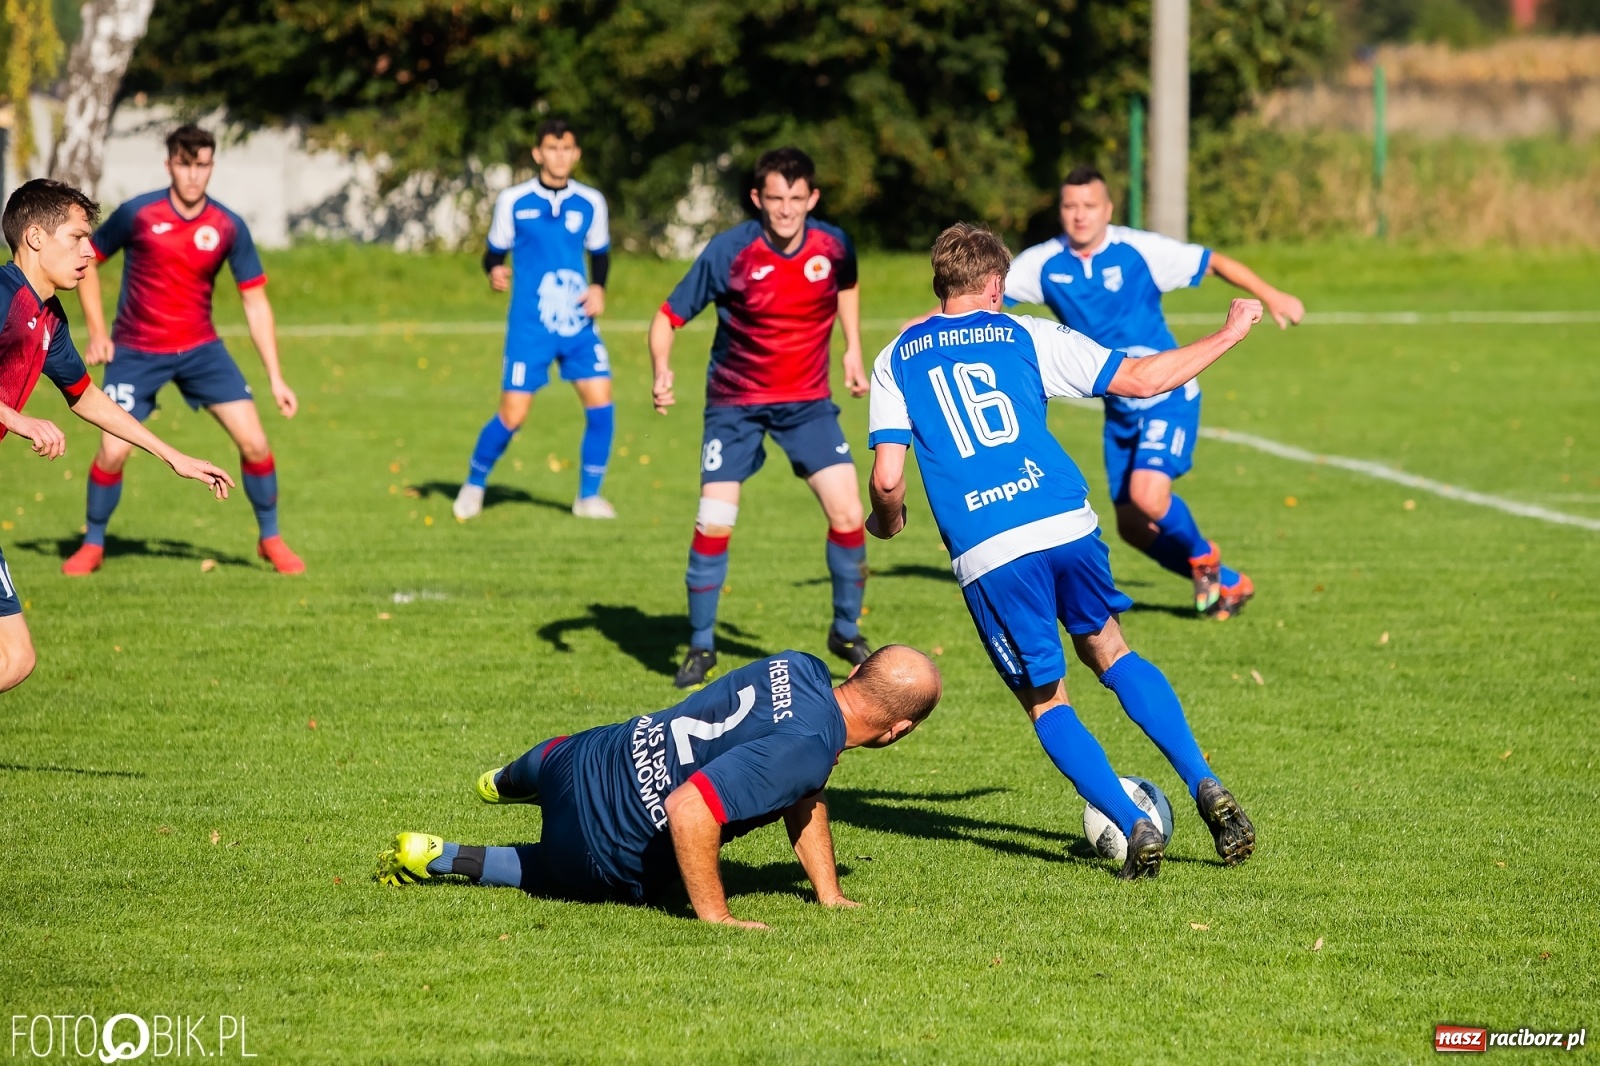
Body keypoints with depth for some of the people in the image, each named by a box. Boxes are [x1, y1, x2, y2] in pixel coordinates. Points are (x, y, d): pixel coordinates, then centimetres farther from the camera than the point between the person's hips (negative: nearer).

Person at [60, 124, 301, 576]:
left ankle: (271, 539, 13)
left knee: (254, 441, -8)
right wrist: (97, 332, -5)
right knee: (112, 451, -12)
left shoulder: (229, 228, -7)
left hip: (200, 348, 2)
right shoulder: (137, 214, -12)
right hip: (136, 352, -2)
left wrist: (276, 377, -6)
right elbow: (85, 260, 3)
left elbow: (255, 303, -2)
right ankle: (92, 546, 13)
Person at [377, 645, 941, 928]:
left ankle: (503, 783, 74)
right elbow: (690, 809, -39)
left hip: (595, 753, 8)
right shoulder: (805, 748, -32)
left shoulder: (802, 669, -6)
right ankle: (440, 859, 17)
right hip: (605, 849, -8)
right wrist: (714, 915, -27)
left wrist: (829, 893, 10)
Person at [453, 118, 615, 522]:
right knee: (513, 416, -5)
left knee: (600, 402, -10)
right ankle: (474, 483, 21)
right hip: (530, 326, -3)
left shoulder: (590, 202, 3)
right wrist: (494, 271, -19)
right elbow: (495, 252, 3)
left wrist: (598, 287, -4)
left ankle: (588, 496, 6)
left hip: (578, 323, 3)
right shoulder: (513, 201, -4)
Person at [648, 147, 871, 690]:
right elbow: (670, 315, -16)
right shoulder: (728, 252, -20)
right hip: (736, 402, -2)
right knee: (713, 523, -10)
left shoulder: (833, 246, -10)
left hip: (807, 400, 2)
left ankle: (846, 630, 14)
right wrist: (662, 370, -33)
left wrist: (853, 349, 11)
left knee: (848, 513, -8)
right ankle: (701, 646, 8)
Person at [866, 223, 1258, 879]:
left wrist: (886, 523, 26)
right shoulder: (1023, 336, 12)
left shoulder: (895, 361, 12)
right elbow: (1143, 379, 13)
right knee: (1108, 650, 24)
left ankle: (1134, 828, -1)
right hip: (1067, 526, 1)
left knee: (1045, 702, 13)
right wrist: (1230, 334, 26)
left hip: (986, 554, -1)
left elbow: (887, 480, 2)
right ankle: (1206, 787, 11)